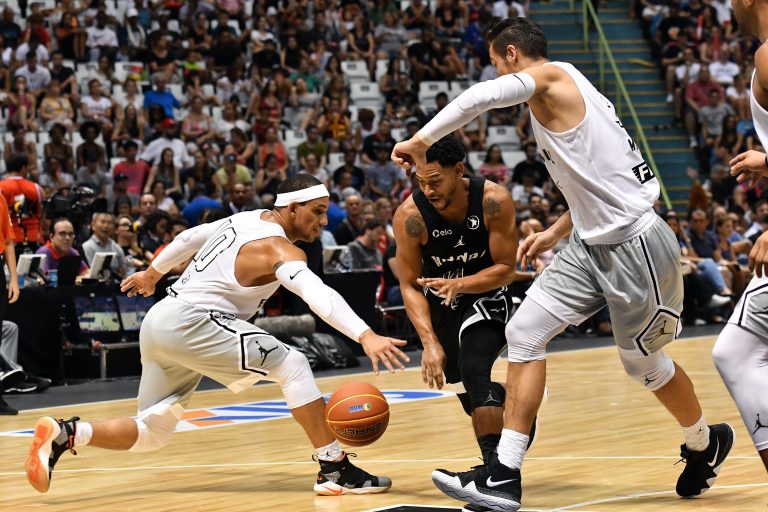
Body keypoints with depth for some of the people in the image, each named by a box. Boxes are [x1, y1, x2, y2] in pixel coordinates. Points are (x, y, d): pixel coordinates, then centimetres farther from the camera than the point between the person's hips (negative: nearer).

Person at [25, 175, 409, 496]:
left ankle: (64, 434, -4)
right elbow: (318, 294, -29)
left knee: (151, 434, 13)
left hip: (159, 322, 9)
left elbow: (191, 237, 30)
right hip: (190, 322, -9)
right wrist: (366, 336, -41)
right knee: (292, 367, -11)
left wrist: (152, 273, 46)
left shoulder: (245, 220, 15)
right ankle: (335, 469, -12)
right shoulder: (278, 249, -11)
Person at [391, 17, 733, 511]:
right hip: (592, 243, 9)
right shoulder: (567, 90, 16)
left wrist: (421, 140, -26)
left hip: (635, 245, -9)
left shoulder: (551, 76, -13)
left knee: (643, 362, 10)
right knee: (524, 333, -3)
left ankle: (706, 443, 38)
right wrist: (556, 233, 22)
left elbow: (483, 95, -34)